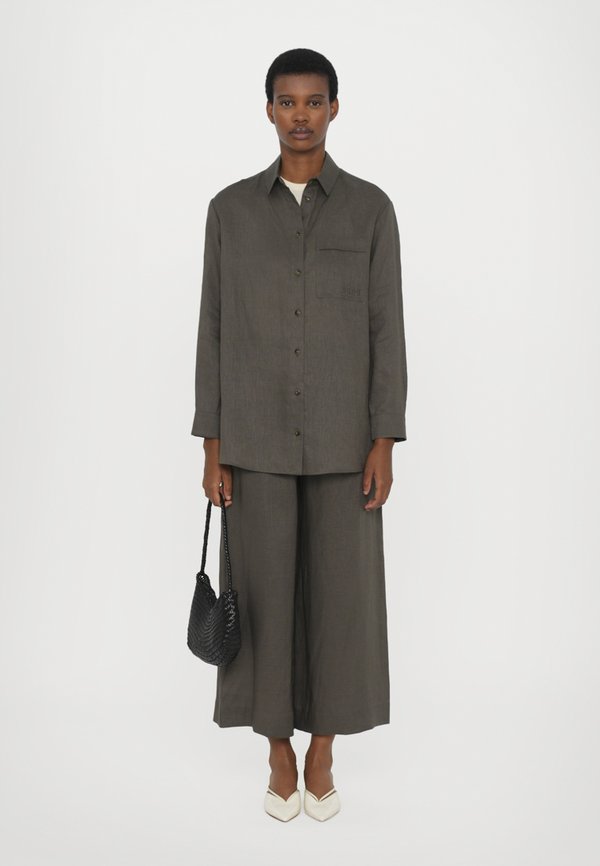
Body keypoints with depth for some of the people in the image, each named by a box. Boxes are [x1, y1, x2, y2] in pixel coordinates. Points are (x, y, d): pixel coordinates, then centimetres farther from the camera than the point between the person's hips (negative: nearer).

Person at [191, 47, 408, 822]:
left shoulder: (371, 208, 2)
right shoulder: (231, 208, 4)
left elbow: (386, 330, -1)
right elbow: (214, 332, 2)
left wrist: (384, 445, -8)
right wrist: (212, 450, -3)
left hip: (341, 438, 0)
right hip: (257, 438, 0)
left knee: (340, 595, 5)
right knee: (264, 597, 4)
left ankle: (322, 758, 25)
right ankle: (280, 759, 24)